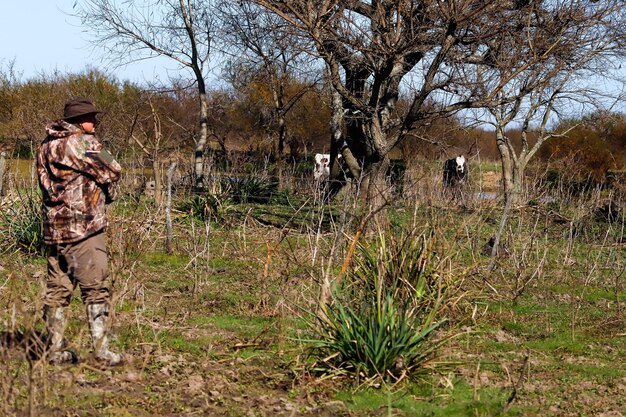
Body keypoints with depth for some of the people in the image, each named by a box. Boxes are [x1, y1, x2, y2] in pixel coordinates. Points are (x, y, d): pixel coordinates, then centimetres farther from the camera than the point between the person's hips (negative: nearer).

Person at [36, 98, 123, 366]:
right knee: (95, 290, -4)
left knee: (57, 290, 11)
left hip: (54, 229, 8)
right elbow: (111, 172, -9)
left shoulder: (48, 145, 14)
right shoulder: (77, 143, -12)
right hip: (82, 227, -8)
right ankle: (102, 351, -6)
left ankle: (55, 350, 15)